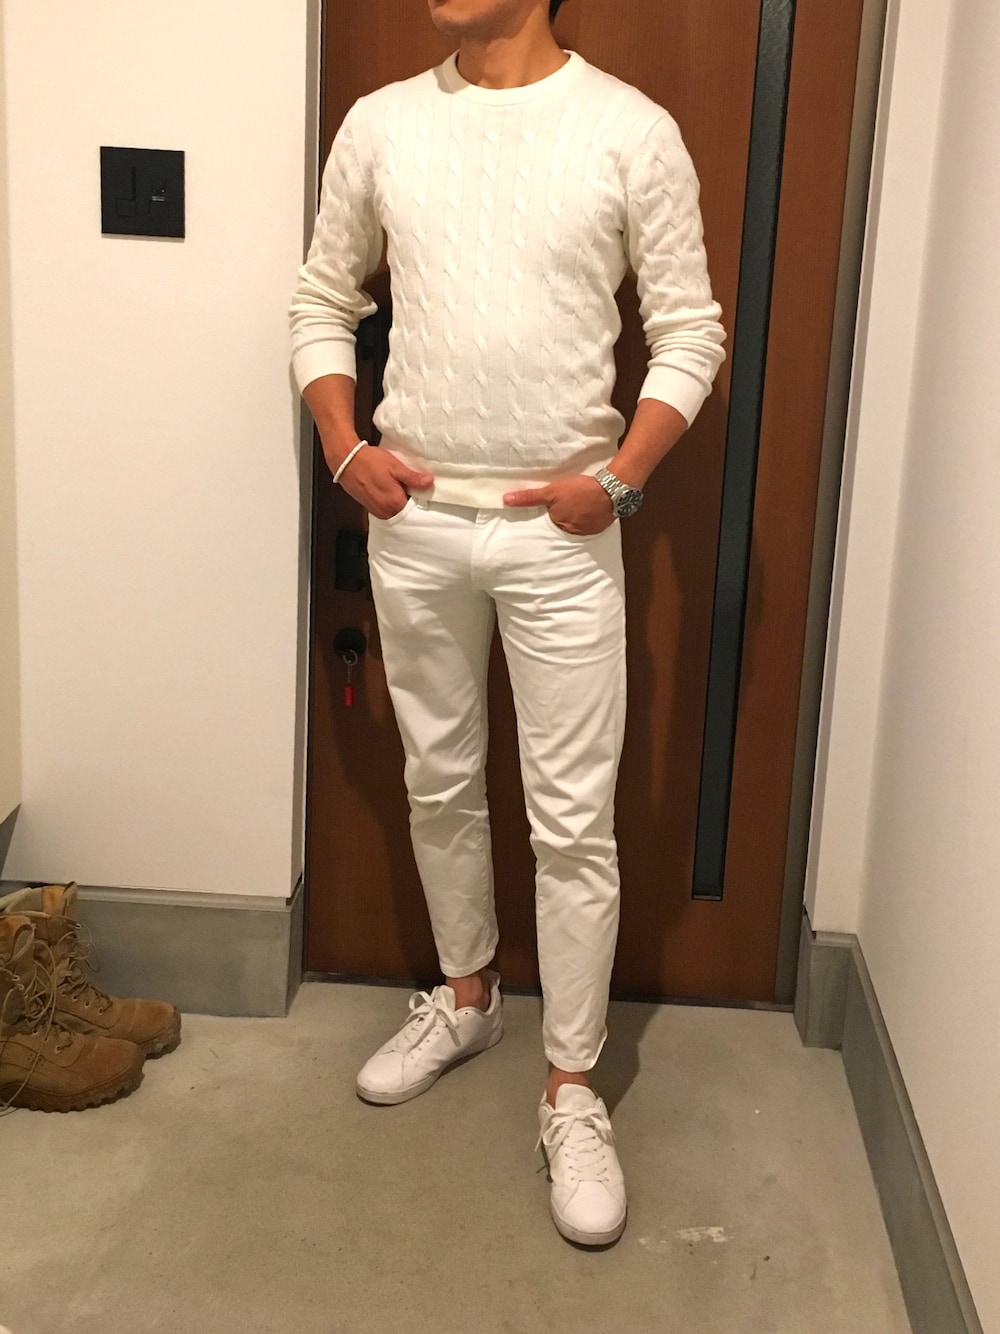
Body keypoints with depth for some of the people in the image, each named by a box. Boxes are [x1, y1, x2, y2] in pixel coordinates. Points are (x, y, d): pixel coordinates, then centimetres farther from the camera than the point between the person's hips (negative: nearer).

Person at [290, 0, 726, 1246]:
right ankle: (466, 994, 40)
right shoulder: (379, 125, 4)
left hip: (559, 529, -3)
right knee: (439, 782, 17)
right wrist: (344, 447, -2)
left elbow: (689, 331, -1)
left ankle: (571, 1092, 16)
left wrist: (620, 475, -12)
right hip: (413, 518, 3)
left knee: (573, 820, 1)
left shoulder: (632, 131, -5)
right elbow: (322, 302, 12)